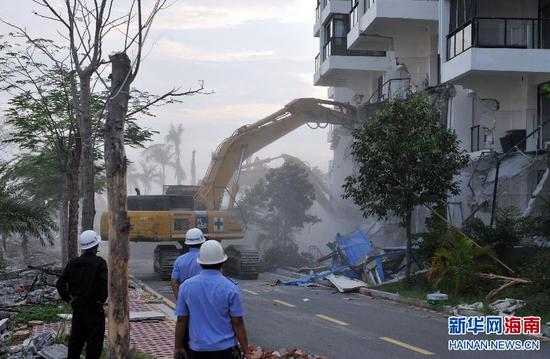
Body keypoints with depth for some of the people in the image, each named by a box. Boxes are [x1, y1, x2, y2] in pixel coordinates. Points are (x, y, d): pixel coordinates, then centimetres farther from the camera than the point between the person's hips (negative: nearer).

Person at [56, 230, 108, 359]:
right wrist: (101, 299, -12)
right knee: (94, 340, 5)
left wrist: (68, 299, 9)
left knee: (76, 339, 17)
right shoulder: (99, 262, -15)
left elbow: (60, 284, 3)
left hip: (77, 308, 5)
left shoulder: (73, 263, 1)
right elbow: (105, 283, -26)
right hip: (94, 310, -5)